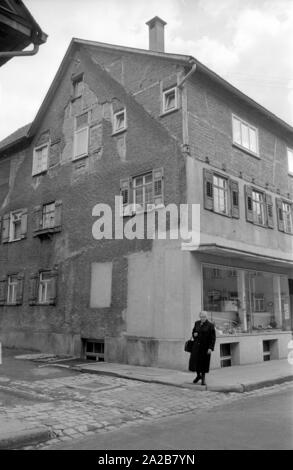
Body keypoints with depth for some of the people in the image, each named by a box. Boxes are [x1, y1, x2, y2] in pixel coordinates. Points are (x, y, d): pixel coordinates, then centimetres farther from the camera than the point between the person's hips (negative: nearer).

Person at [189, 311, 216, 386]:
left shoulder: (210, 325, -9)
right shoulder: (197, 323, 5)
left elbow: (213, 338, -10)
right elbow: (193, 331, 18)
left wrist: (210, 348, -17)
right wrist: (194, 334, -6)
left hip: (205, 347, -3)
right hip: (196, 346, 4)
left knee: (204, 363, 4)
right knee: (194, 361, 1)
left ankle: (203, 379, 22)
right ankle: (198, 375, 26)